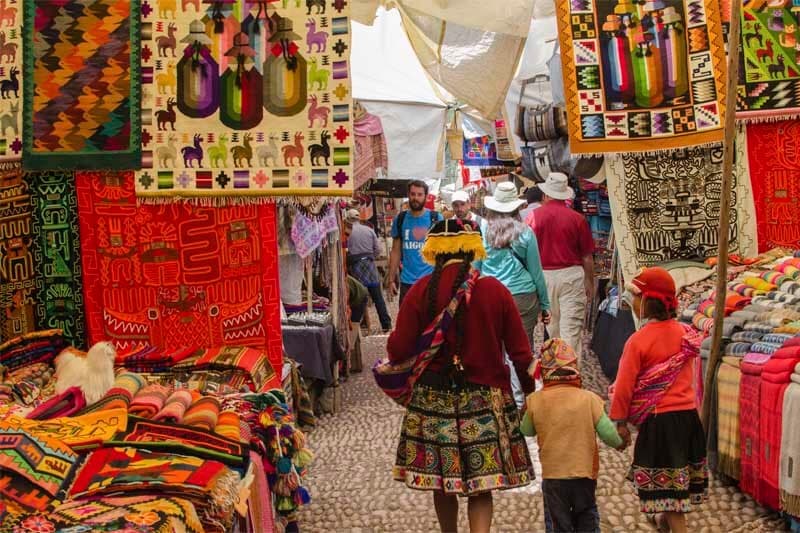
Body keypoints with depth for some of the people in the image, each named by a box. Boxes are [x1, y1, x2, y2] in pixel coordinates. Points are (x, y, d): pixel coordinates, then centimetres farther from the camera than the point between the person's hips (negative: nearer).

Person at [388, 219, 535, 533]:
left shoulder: (421, 291, -8)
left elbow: (398, 350, -8)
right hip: (486, 399, 0)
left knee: (442, 482, 16)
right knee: (481, 488, 5)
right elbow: (520, 352, -2)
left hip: (433, 399, 0)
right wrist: (528, 390, 14)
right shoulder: (495, 290, -5)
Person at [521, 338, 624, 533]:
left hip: (553, 474, 0)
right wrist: (619, 443, 13)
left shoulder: (535, 401, -8)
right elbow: (608, 433, -8)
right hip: (585, 471, 1)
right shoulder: (589, 398, -10)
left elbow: (527, 431, 6)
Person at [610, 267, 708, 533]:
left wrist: (620, 421, -2)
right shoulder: (685, 334, 1)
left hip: (658, 419, -7)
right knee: (677, 475, 23)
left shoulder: (638, 341, -17)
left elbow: (624, 386, -13)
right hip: (688, 412, 7)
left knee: (665, 484, 1)